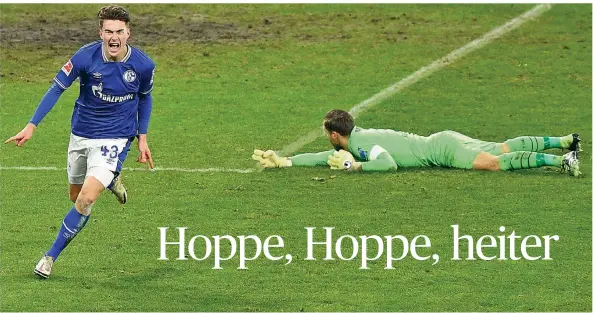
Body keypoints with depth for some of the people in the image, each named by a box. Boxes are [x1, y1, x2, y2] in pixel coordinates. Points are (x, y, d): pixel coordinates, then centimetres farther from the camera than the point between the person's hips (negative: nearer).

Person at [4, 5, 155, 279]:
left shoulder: (143, 65, -15)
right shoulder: (86, 57, -19)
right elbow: (57, 88, -8)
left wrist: (142, 138, 5)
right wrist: (31, 126, -12)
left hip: (115, 138, -2)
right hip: (81, 135, 2)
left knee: (87, 198, -17)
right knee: (76, 195, 18)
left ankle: (51, 256, -3)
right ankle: (110, 180, 52)